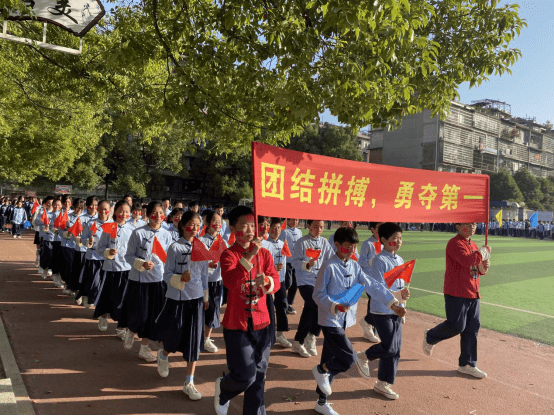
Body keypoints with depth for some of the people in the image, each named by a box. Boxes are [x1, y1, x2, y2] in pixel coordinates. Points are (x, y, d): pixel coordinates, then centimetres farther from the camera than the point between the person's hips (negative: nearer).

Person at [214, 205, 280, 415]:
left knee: (259, 375, 12)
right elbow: (230, 282, -28)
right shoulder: (229, 254, -9)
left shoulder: (264, 253, 4)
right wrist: (249, 256, -33)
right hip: (236, 324, -4)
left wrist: (266, 282, -26)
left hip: (261, 323, 4)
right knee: (246, 375, -2)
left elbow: (276, 282, -4)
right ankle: (222, 390, 31)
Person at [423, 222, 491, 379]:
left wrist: (483, 268, 1)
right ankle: (430, 337, 21)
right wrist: (482, 253, -14)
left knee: (472, 329, 9)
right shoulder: (455, 244, -11)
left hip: (473, 294, 9)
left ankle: (467, 365, 20)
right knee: (456, 325, -6)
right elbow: (466, 260, -29)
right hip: (456, 293, -9)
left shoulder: (473, 245, 18)